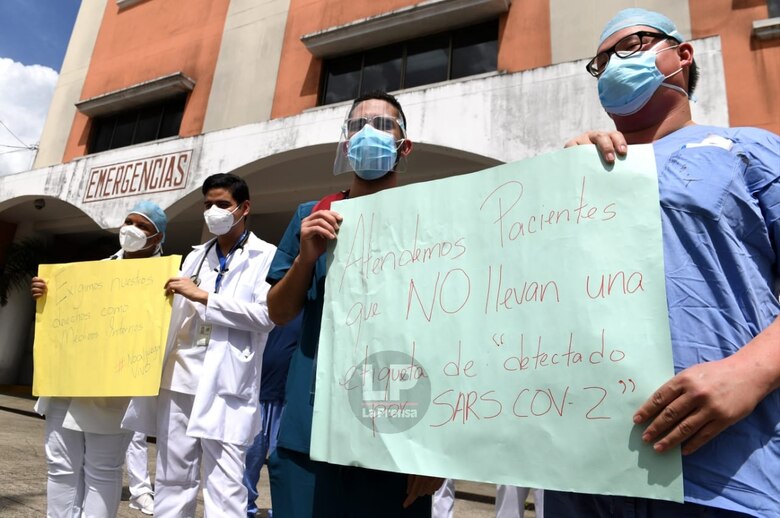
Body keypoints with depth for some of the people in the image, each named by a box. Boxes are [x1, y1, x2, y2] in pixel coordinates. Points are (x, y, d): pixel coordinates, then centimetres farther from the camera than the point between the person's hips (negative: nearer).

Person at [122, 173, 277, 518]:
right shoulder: (196, 256, 18)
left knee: (224, 485, -2)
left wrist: (204, 296, -13)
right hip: (180, 378, 6)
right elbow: (180, 314, 21)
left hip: (226, 384, -5)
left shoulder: (266, 257, 0)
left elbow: (266, 315, -13)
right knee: (172, 478, 13)